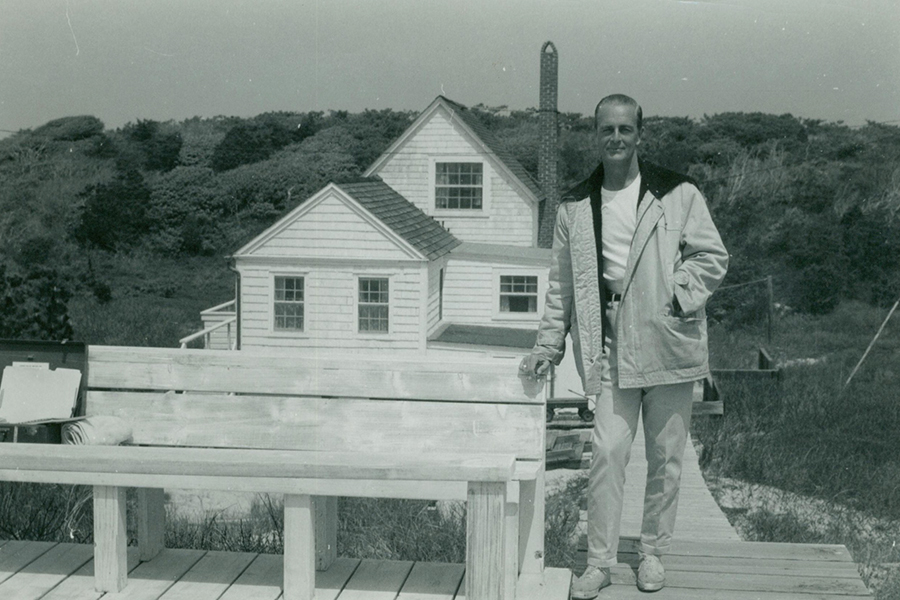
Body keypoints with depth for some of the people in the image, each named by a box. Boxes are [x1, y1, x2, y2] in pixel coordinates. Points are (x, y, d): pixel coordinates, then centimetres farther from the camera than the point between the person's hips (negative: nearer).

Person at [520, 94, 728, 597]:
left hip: (666, 342, -1)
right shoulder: (575, 207, 8)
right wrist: (550, 343, 9)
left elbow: (713, 257, 3)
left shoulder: (678, 194, 1)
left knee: (666, 456, 8)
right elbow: (562, 282, 13)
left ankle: (653, 552, 25)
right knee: (608, 452, -5)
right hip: (612, 347, 1)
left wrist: (678, 295, -11)